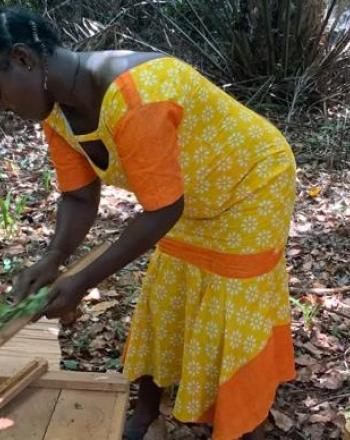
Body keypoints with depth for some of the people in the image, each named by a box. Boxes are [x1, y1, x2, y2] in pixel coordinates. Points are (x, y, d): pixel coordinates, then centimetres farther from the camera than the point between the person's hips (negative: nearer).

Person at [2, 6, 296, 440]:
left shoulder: (131, 100, -40)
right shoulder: (56, 110, -11)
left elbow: (162, 211, -34)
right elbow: (79, 197, -5)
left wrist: (84, 282, -29)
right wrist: (52, 259, -22)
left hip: (251, 185, -8)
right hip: (194, 197, 8)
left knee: (239, 313, 2)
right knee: (162, 302, 15)